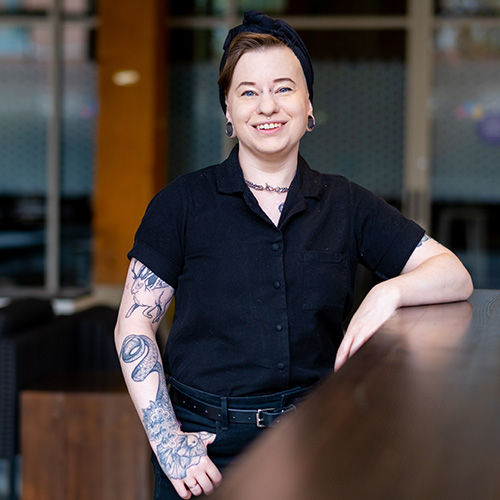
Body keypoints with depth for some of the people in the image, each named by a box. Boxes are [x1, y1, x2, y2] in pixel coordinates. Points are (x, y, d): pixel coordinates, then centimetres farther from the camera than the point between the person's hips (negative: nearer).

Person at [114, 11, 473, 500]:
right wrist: (167, 440, -10)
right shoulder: (183, 202, -1)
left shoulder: (346, 205, 4)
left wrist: (388, 293, -17)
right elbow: (135, 323, -2)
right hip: (206, 443, -1)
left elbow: (455, 276, 3)